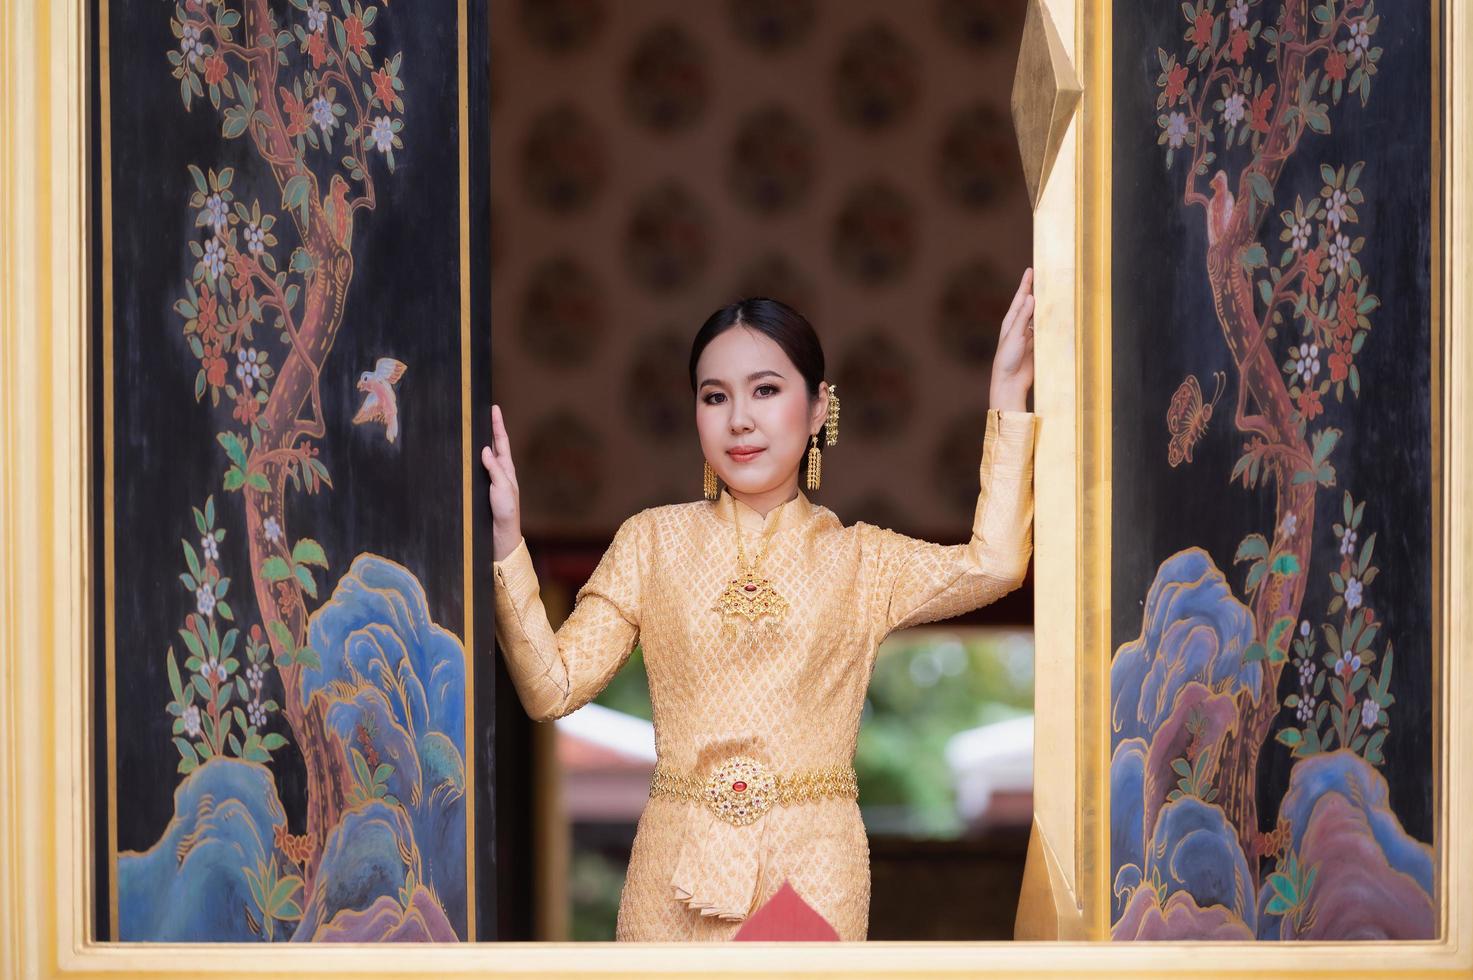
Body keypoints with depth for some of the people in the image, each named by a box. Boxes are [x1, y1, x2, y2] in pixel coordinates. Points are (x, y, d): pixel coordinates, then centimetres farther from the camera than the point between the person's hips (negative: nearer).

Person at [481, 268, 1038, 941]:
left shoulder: (859, 558, 7)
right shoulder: (654, 540, 8)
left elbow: (992, 563, -13)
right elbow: (553, 688, 0)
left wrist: (1009, 392, -11)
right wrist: (504, 540, -11)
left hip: (813, 875, 0)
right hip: (675, 875, 0)